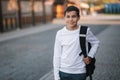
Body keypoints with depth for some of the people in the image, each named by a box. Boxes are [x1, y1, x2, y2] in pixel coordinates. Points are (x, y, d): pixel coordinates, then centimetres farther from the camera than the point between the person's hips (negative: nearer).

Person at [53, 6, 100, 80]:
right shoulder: (60, 33, -4)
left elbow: (96, 42, 12)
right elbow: (57, 56, 1)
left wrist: (90, 56, -1)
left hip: (79, 72, -1)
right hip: (63, 72, 1)